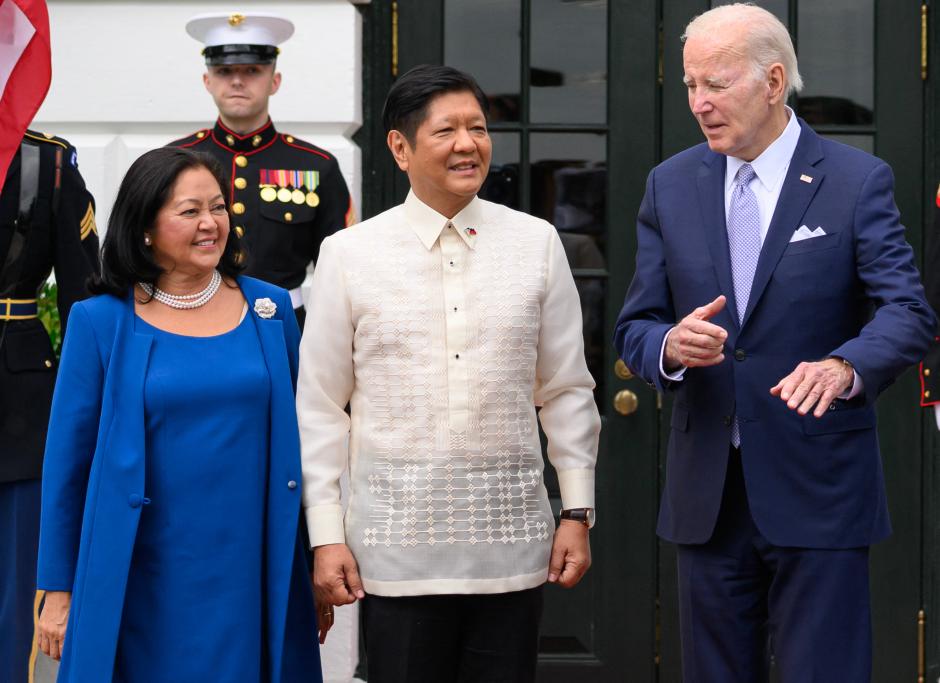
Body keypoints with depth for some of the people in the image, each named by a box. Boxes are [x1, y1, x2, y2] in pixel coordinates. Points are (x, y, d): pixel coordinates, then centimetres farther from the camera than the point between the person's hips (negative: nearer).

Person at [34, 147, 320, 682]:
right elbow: (67, 459, 0)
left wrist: (321, 553, 11)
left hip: (252, 574, 2)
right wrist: (59, 590, -1)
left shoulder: (269, 307, 5)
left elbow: (298, 434, 12)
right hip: (147, 584, -2)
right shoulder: (101, 322, -2)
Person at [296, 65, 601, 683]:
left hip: (512, 539, 2)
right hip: (398, 544, -1)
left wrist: (578, 513, 7)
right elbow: (320, 407, 4)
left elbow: (567, 392, 10)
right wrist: (326, 535, 0)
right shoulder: (349, 254, 1)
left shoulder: (536, 244, 6)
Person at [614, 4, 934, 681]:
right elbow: (635, 327, 7)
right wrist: (670, 345, -18)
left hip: (817, 491, -4)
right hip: (708, 492, 4)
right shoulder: (671, 185, 8)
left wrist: (844, 366, -33)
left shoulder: (858, 181, -3)